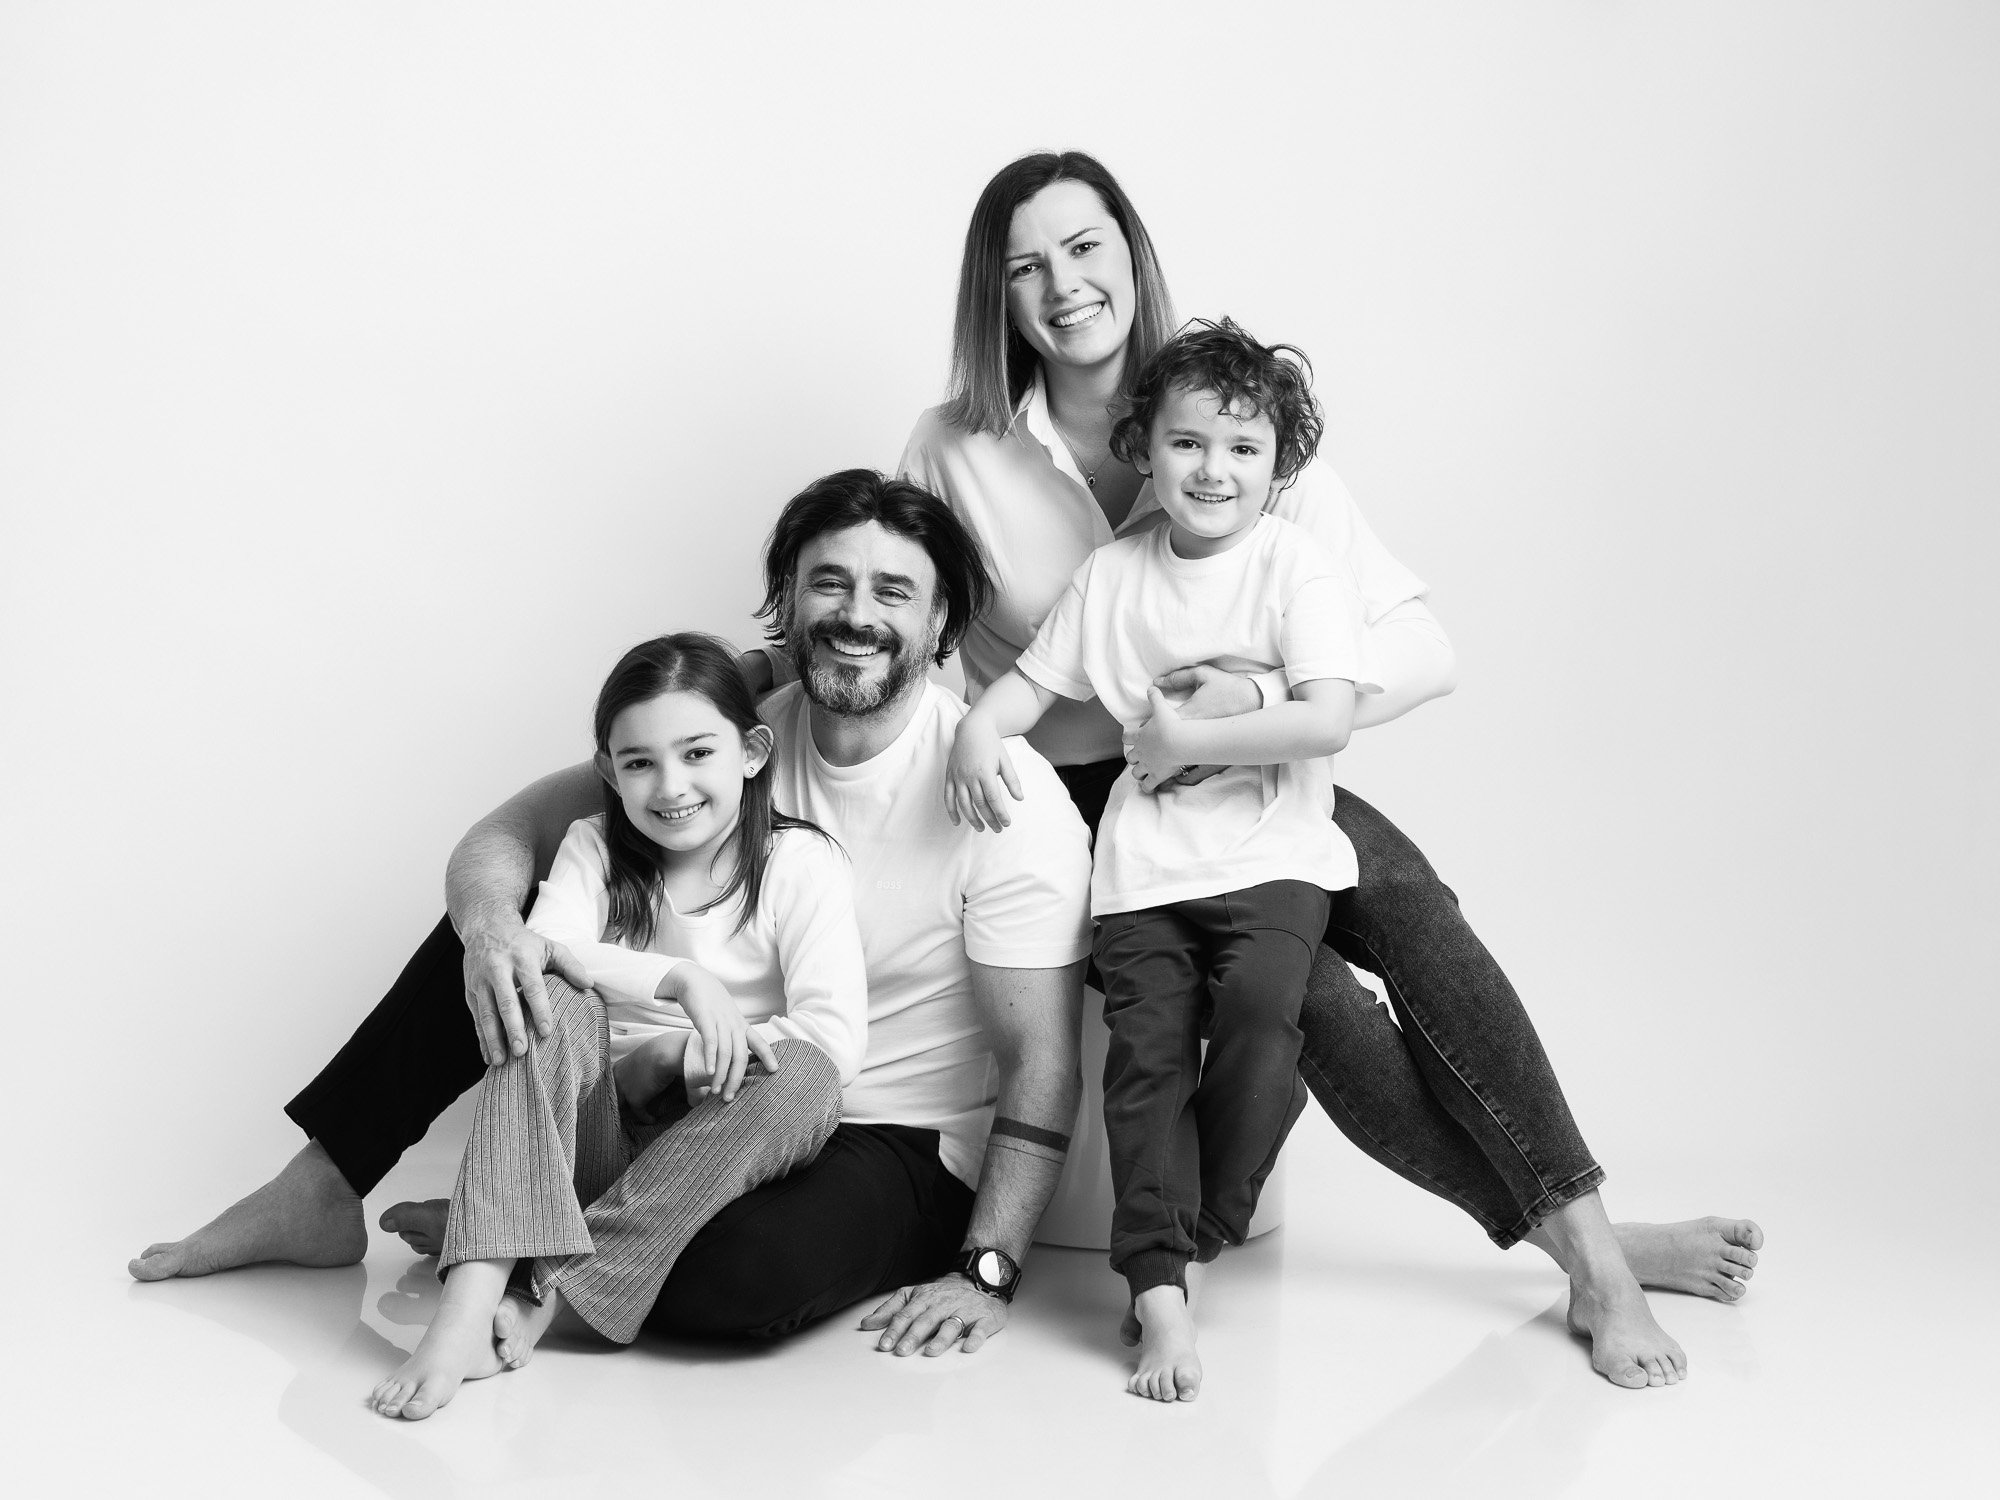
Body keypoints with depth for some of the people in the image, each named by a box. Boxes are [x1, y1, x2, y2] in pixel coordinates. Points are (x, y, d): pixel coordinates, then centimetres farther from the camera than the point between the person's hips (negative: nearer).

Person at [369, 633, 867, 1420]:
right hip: (596, 1131, 2)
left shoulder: (800, 862, -1)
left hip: (715, 1152, -1)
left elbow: (835, 1037, -14)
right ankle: (472, 1296, -39)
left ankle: (550, 1288, -32)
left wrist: (666, 1058, -20)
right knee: (553, 1006, -25)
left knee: (804, 1075, -32)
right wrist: (678, 981, -28)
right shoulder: (594, 848, 8)